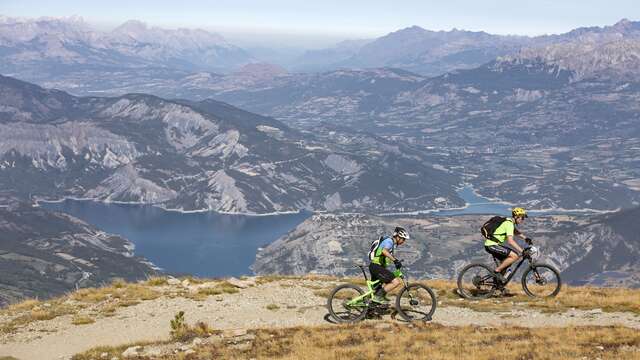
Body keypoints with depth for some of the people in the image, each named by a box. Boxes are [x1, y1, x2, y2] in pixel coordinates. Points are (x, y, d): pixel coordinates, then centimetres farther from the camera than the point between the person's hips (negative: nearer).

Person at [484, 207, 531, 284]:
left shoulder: (510, 222, 13)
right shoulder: (509, 224, -17)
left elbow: (516, 232, 27)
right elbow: (510, 241, -26)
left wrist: (525, 238, 10)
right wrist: (522, 251, -29)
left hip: (495, 244, 10)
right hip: (492, 245, -10)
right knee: (514, 256, -17)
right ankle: (497, 271, -9)